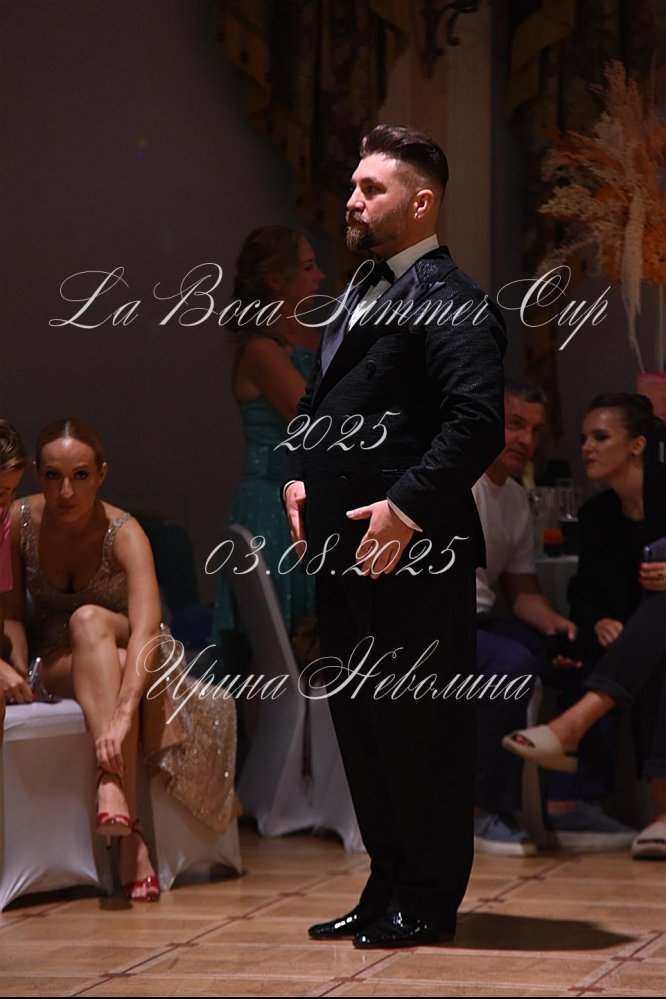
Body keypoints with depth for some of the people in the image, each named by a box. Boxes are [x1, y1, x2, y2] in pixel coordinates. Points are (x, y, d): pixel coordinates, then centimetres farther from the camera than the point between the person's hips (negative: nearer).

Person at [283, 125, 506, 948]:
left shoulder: (452, 304, -12)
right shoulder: (359, 297, 18)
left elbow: (477, 423, -21)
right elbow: (318, 397, 27)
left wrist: (407, 507, -24)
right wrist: (298, 476, 11)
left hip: (413, 555, -9)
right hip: (344, 549, 10)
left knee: (420, 726, 0)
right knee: (357, 721, 15)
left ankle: (427, 902, 10)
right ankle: (388, 887, 25)